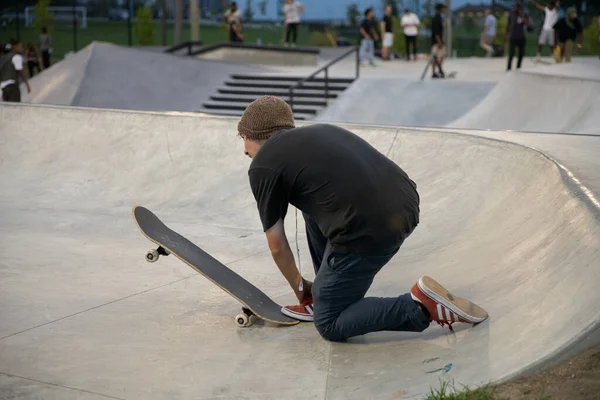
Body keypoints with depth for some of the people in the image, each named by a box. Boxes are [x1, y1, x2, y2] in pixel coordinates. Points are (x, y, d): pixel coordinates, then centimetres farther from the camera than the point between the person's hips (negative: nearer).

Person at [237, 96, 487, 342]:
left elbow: (277, 245, 14)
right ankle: (328, 295, 29)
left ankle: (421, 307, -3)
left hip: (369, 229, -8)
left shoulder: (263, 166, 7)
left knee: (330, 325, 10)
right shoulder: (319, 132, 28)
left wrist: (299, 288, 33)